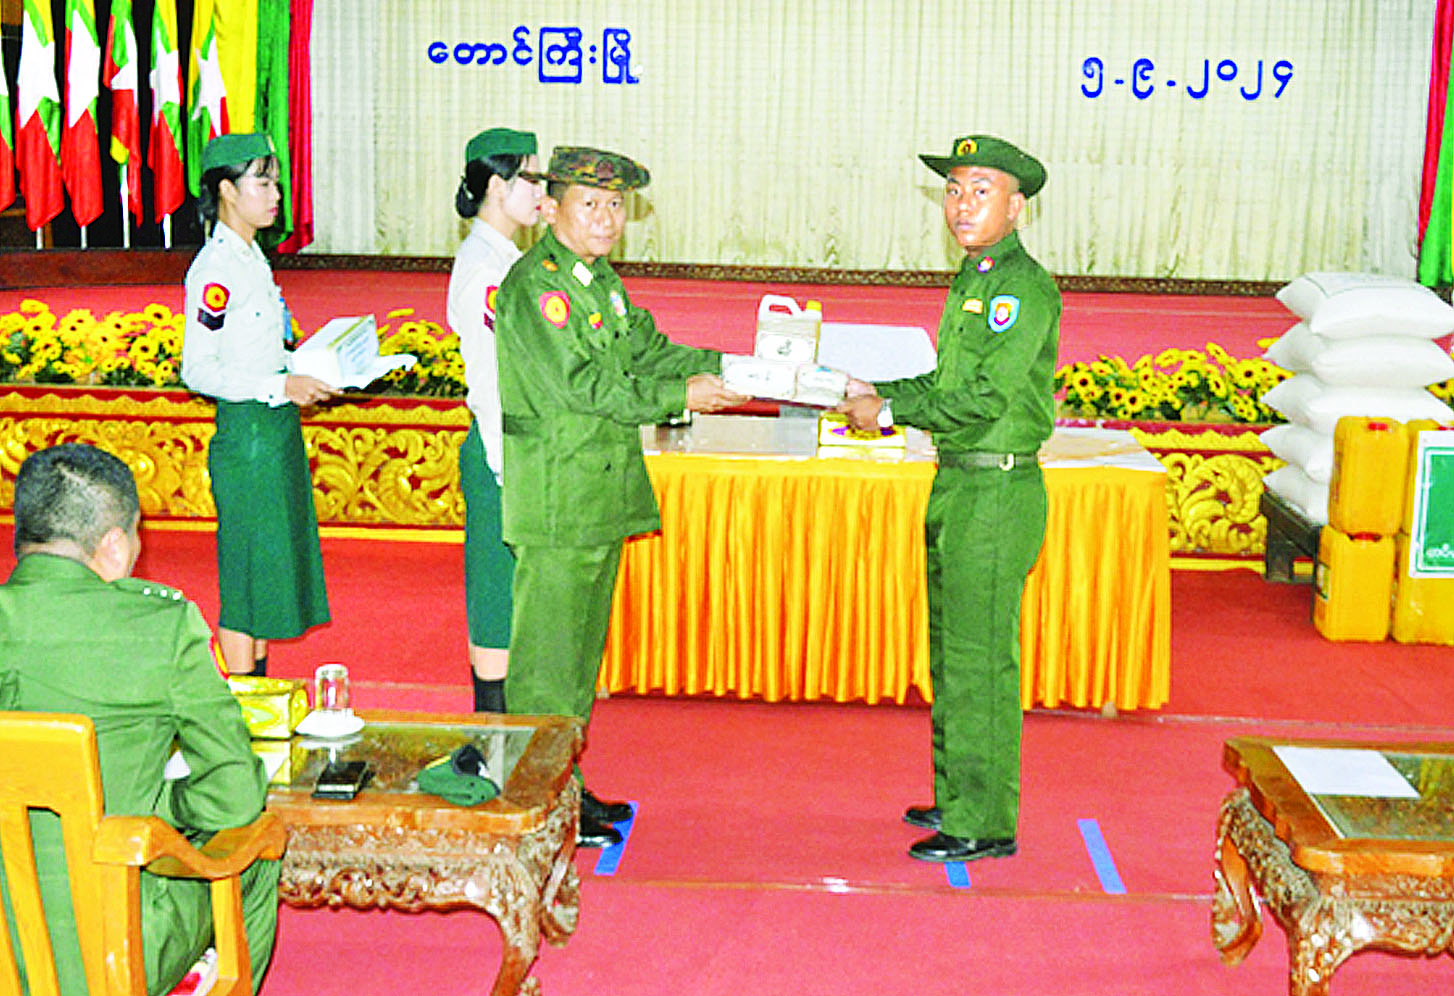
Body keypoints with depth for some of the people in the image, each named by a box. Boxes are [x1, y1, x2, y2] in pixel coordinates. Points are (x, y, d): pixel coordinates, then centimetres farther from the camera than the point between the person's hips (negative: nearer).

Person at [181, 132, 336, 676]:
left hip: (278, 428, 9)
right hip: (244, 433, -9)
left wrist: (310, 374, 7)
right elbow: (197, 370, -18)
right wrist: (281, 386, -22)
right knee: (247, 575, -1)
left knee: (273, 570, 14)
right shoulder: (214, 270, -15)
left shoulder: (253, 258, 13)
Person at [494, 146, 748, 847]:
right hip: (557, 501, -9)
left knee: (581, 647, 16)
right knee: (548, 651, -2)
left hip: (600, 496, 9)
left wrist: (728, 367, 3)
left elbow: (649, 351, 16)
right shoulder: (534, 283, -14)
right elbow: (580, 383, -21)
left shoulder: (601, 280, 15)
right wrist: (679, 396, -18)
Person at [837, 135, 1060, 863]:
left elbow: (984, 397, -21)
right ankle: (957, 797, 29)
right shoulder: (972, 280, 15)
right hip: (956, 483, 9)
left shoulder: (1025, 286, -14)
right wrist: (876, 390, 11)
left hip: (997, 490, -9)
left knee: (980, 660, -4)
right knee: (951, 654, 16)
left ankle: (985, 824, 6)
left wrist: (889, 412, -13)